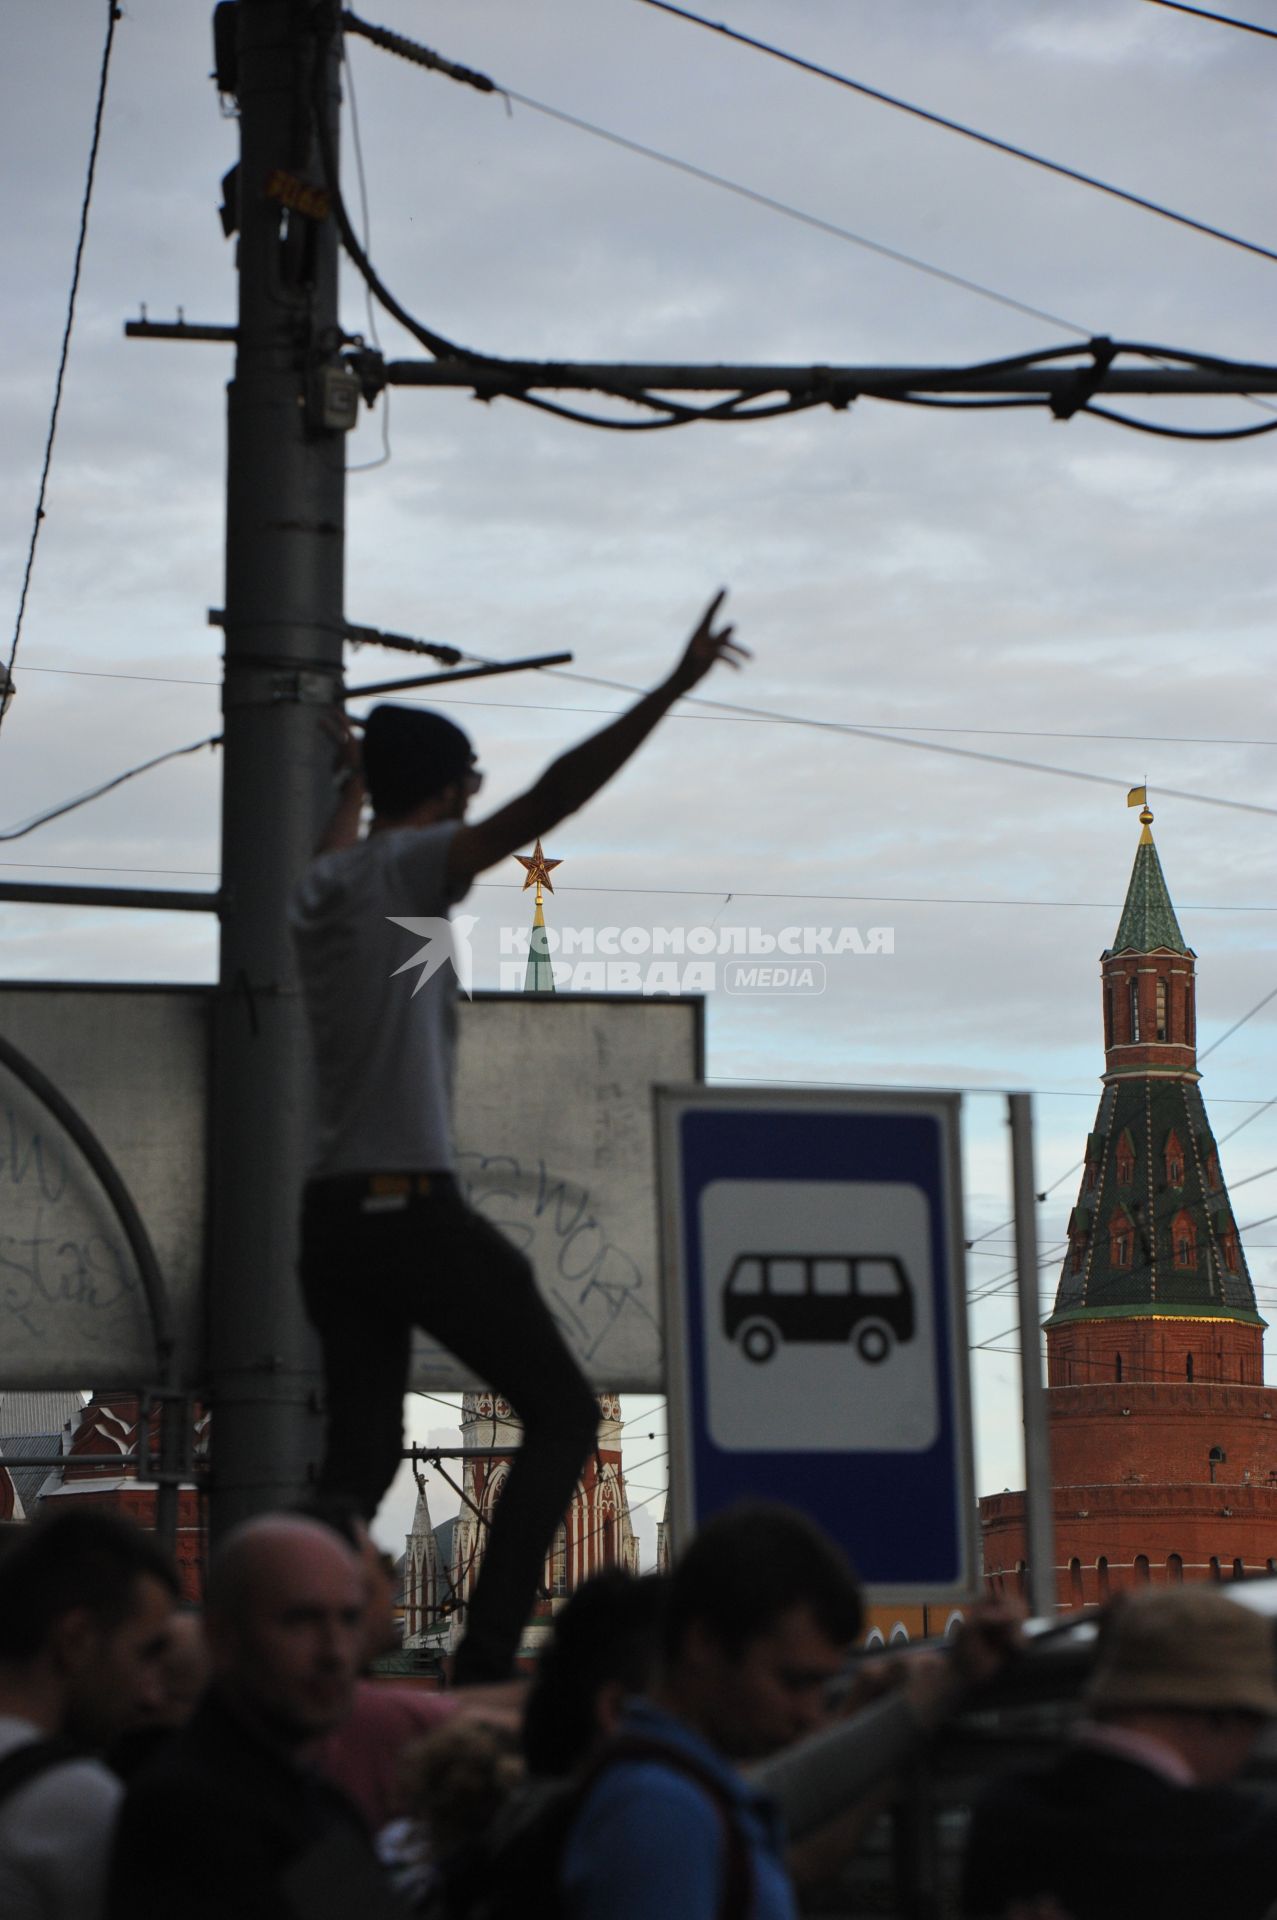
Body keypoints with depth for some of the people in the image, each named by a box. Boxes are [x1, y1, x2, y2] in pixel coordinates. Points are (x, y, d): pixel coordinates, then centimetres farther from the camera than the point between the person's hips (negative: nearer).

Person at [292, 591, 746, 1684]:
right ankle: (487, 1653, -11)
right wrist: (672, 692, -19)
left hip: (332, 1214, 8)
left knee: (362, 1453, 11)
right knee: (563, 1414, 0)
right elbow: (551, 801, -18)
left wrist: (358, 782, 62)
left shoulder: (324, 886, 15)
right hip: (417, 1206, -8)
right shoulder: (407, 870, -6)